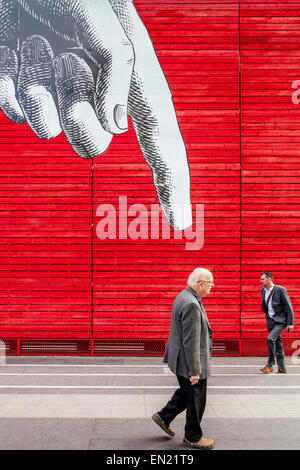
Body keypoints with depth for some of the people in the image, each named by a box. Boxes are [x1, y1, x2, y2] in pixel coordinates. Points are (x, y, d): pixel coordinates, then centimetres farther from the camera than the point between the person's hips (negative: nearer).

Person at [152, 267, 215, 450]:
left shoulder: (185, 297, 6)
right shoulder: (191, 305, -27)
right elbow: (191, 342, -27)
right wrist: (195, 370, -23)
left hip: (181, 359, 10)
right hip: (189, 361, -10)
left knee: (186, 392, 26)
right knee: (196, 400, 7)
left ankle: (164, 417, 35)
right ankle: (193, 437, 24)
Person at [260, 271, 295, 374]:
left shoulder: (280, 290, -14)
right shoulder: (263, 290, 6)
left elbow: (288, 307, -13)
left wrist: (290, 323, -14)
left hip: (280, 320, -7)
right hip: (270, 320, 7)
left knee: (270, 339, -22)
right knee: (277, 344, 9)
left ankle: (270, 364, -10)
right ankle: (282, 369, 16)